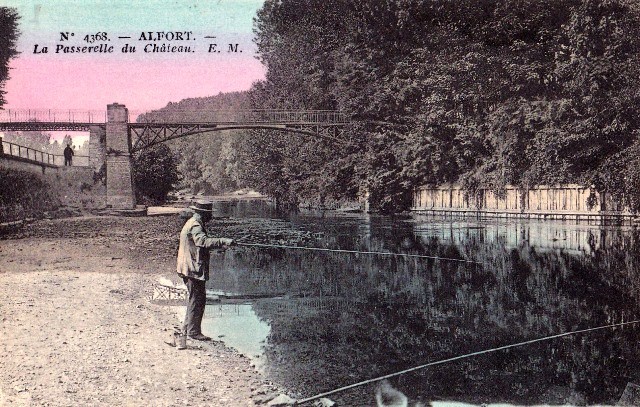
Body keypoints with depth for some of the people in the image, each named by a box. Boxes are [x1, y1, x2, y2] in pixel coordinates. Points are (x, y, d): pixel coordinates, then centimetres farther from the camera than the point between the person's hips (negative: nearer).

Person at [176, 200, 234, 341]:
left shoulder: (193, 223, 16)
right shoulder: (195, 226, -17)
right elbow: (203, 241, -35)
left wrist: (220, 245, 24)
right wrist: (223, 241, -42)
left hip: (190, 269, 11)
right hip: (194, 269, -11)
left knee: (194, 299, 18)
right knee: (197, 300, -6)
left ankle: (187, 328, 26)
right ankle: (193, 331, -2)